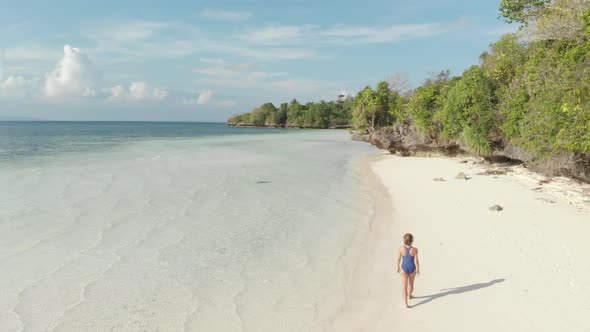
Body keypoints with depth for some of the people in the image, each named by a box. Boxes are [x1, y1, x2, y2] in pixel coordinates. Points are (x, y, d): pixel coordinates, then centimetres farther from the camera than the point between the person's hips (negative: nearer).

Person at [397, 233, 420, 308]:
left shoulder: (401, 248, -18)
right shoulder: (414, 249, -20)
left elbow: (398, 259, -7)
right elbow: (416, 261, -13)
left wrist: (398, 267, 10)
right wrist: (418, 270, 3)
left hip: (404, 268, -1)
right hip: (412, 269, 1)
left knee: (404, 286, 6)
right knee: (411, 283, 26)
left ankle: (406, 304, 0)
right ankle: (409, 296, 50)